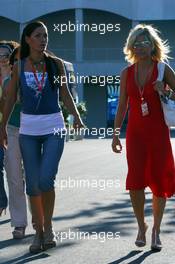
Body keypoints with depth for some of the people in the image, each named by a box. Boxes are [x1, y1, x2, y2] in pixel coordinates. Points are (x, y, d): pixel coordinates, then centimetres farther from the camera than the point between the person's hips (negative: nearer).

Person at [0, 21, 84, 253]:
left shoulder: (56, 64, 1)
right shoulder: (19, 66, 2)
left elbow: (65, 94, 6)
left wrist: (77, 117, -8)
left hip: (54, 128, -1)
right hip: (28, 130, 1)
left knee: (46, 179, -14)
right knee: (32, 184, 3)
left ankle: (48, 226, 9)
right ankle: (39, 233, 17)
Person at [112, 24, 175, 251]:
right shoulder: (127, 73, 7)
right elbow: (122, 107, 11)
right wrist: (116, 133, 7)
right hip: (136, 132, 2)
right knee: (136, 180, -9)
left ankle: (156, 230, 16)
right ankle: (141, 226, 10)